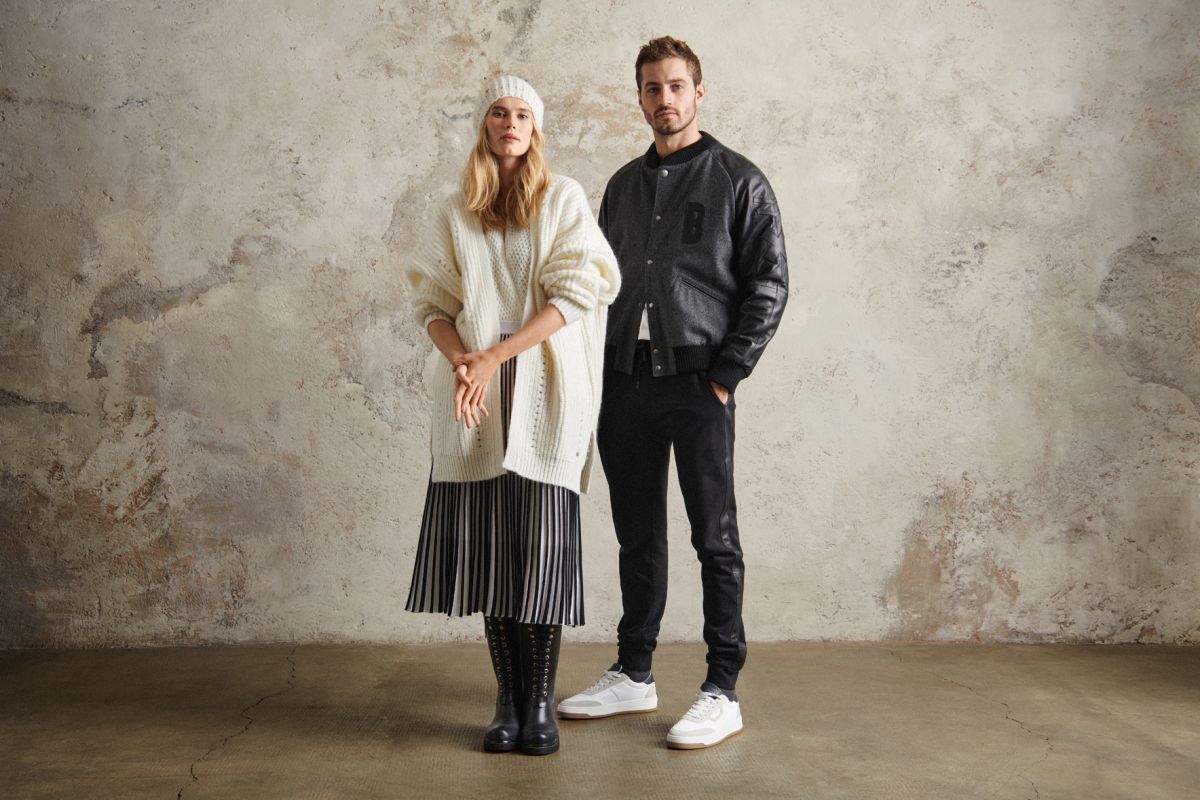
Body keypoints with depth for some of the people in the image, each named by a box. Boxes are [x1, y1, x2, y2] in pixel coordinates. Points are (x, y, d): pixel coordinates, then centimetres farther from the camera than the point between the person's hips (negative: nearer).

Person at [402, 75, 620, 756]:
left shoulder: (564, 200, 4)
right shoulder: (458, 213, 13)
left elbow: (573, 294, -5)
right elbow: (433, 299, 8)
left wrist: (496, 354, -14)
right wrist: (460, 360, -12)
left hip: (545, 393, -2)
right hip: (476, 399, 3)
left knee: (542, 545, -5)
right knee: (487, 546, 1)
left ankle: (541, 702, 5)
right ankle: (508, 700, 11)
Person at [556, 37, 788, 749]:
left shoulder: (739, 181, 1)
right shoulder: (624, 185, 17)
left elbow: (768, 286, -4)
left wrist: (725, 375, -11)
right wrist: (601, 370, 8)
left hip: (698, 383, -5)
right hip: (626, 383, 5)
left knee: (715, 538, -1)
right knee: (639, 537, 13)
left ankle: (723, 692, 7)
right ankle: (634, 676, 24)